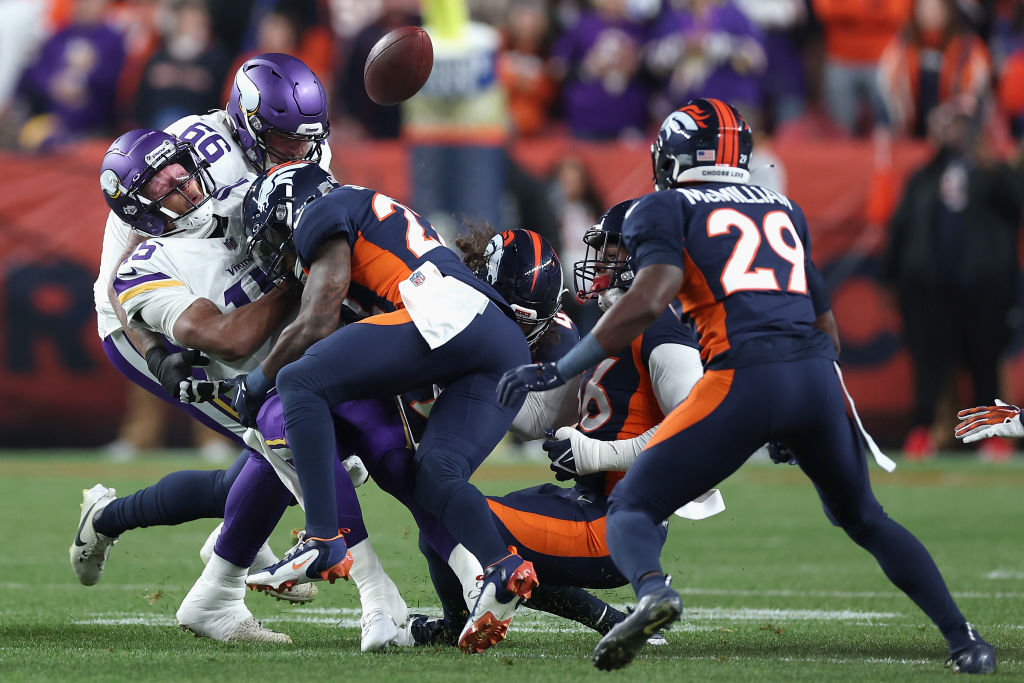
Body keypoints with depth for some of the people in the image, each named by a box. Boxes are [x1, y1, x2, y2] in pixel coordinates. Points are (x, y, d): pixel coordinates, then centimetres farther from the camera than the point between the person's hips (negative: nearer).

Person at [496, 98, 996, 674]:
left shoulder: (667, 210, 9)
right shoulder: (785, 210, 26)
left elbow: (651, 300, -8)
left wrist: (559, 371, -7)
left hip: (743, 379, -5)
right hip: (818, 376, 5)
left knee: (632, 510, 5)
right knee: (866, 520, 27)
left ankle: (653, 590, -28)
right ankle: (964, 639, 19)